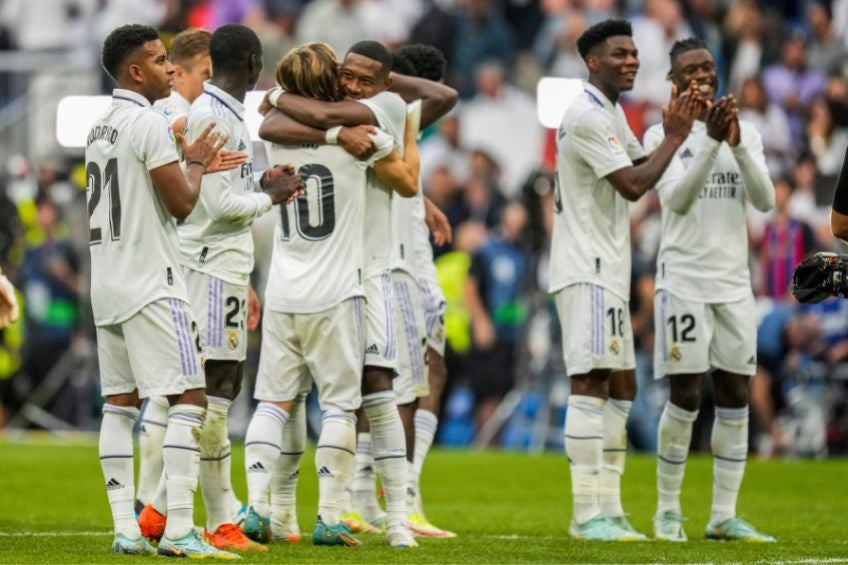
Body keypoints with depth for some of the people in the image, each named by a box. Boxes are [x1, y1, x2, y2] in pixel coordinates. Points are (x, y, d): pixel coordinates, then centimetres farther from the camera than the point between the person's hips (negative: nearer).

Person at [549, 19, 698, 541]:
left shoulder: (612, 113, 17)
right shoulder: (587, 117, -14)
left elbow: (642, 165, 24)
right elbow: (633, 185, -19)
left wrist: (671, 132, 8)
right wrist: (676, 137, -12)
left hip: (608, 271, 11)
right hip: (586, 269, -11)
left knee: (621, 386, 11)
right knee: (592, 381, -14)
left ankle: (608, 510, 14)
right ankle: (589, 515, -17)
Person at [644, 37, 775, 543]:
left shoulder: (746, 133, 10)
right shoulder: (665, 135, -1)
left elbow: (766, 201, -2)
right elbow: (678, 198, -15)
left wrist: (738, 145, -16)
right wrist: (711, 141, -24)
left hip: (734, 282, 4)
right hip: (684, 280, -4)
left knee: (735, 396, 1)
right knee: (686, 395, -6)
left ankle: (724, 515, 4)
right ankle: (668, 510, 6)